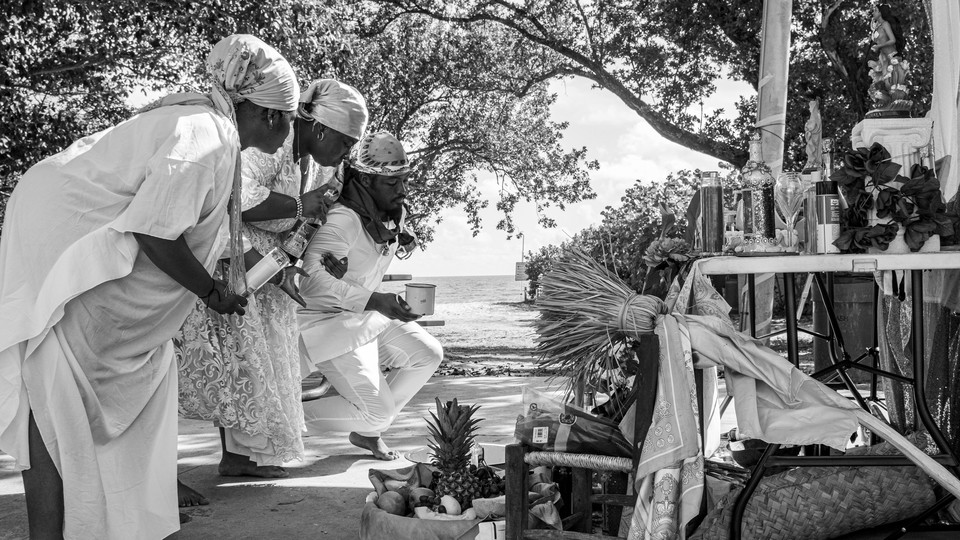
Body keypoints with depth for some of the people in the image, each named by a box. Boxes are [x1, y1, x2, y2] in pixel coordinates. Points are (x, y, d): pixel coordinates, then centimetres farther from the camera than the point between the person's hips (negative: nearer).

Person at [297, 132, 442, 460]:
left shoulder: (394, 214, 1)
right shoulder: (344, 220, -27)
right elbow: (310, 278, -39)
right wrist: (375, 301, -42)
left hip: (367, 314, 9)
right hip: (331, 323, -9)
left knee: (428, 355, 7)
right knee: (378, 412, -12)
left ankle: (367, 432, 19)